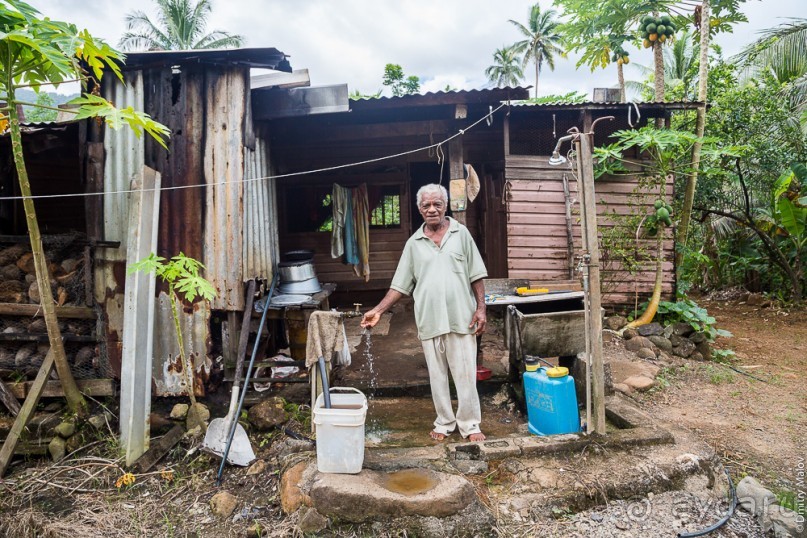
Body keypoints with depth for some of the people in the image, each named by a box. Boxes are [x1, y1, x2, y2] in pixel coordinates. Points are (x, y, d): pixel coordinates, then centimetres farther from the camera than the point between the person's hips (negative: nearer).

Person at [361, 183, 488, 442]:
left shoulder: (461, 233, 3)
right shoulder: (414, 243, 6)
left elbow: (476, 275, 3)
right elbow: (401, 284, 7)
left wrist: (481, 308, -4)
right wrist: (379, 310, -2)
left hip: (461, 318, -2)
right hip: (430, 321, 2)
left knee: (465, 374, 4)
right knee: (437, 376, 11)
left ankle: (470, 424, 20)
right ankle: (444, 423, 27)